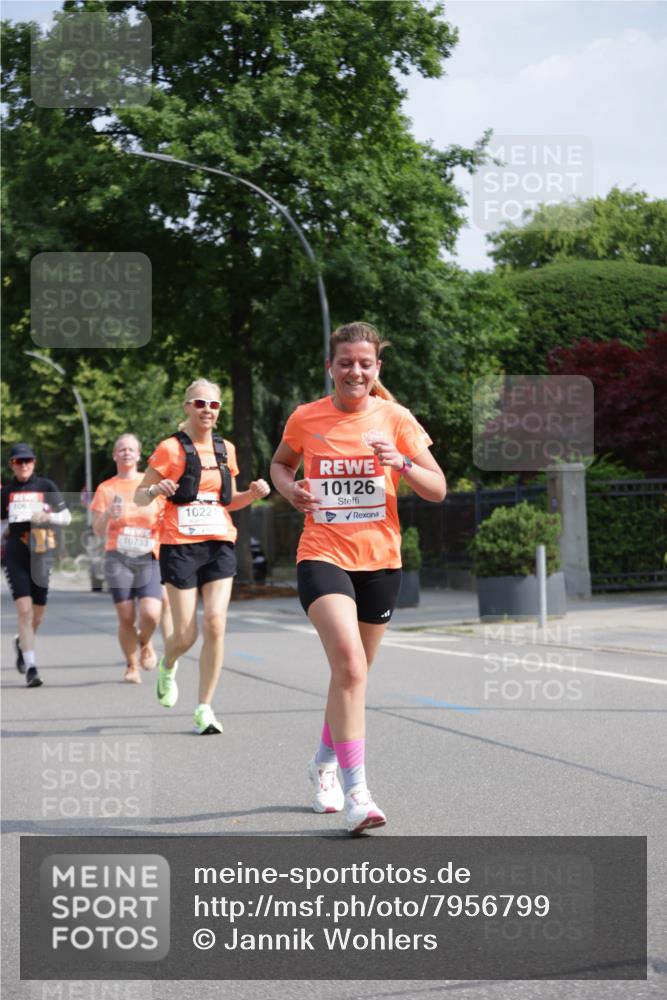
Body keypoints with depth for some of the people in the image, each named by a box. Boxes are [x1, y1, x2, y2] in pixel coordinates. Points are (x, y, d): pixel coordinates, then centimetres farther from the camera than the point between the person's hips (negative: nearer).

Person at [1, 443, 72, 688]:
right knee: (24, 610, -14)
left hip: (42, 555, 1)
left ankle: (21, 642, 43)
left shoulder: (46, 486, 3)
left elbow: (66, 518, 4)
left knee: (37, 614, 11)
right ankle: (30, 667, -12)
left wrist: (48, 517, -13)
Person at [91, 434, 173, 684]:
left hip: (149, 559, 0)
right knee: (126, 617, -5)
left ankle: (145, 644, 17)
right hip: (118, 559, 0)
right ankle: (132, 666, 15)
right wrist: (107, 515, -17)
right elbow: (98, 531, 4)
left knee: (151, 613, -16)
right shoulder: (106, 489, 7)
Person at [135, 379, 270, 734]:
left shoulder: (226, 450, 11)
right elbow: (139, 496, 1)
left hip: (219, 546, 3)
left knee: (215, 625, -10)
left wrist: (253, 493, 3)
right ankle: (167, 666, 34)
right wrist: (156, 491, -21)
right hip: (180, 547, -3)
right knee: (186, 635, -3)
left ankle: (204, 709, -1)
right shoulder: (170, 449, -3)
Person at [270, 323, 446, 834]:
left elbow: (438, 489, -1)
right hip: (322, 556, -2)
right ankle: (356, 791, -24)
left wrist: (401, 462, -20)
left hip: (379, 560, 2)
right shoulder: (305, 418, 1)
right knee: (349, 662, -23)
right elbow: (280, 464, 21)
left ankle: (326, 762, 41)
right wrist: (290, 488, -2)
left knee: (352, 671, 15)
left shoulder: (395, 418, 0)